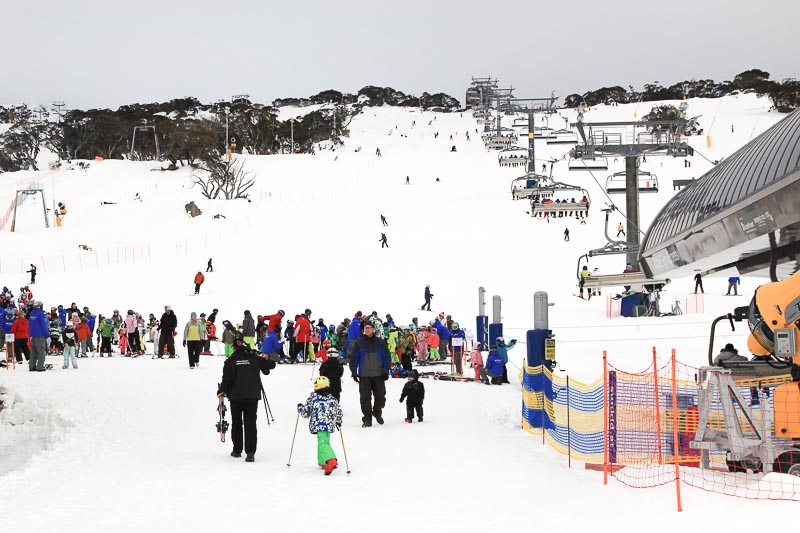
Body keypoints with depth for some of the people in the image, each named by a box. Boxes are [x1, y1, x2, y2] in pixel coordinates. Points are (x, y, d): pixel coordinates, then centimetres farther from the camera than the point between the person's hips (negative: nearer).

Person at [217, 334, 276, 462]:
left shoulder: (231, 360, -5)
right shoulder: (254, 358, 2)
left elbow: (227, 378, -10)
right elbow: (271, 365, 7)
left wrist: (221, 391, 6)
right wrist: (265, 360, 29)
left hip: (236, 396, -1)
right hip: (253, 396, 1)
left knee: (237, 423, 14)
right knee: (251, 423, 1)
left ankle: (237, 450, 20)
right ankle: (250, 452, -10)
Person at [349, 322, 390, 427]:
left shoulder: (380, 343, 5)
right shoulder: (359, 343, 4)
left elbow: (387, 357, 7)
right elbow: (354, 358, 6)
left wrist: (385, 371, -1)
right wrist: (354, 372, -1)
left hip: (378, 375, 0)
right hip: (364, 375, 0)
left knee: (380, 396, 2)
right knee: (365, 397, -2)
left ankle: (377, 412, 28)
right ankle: (367, 418, 4)